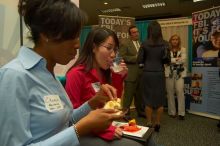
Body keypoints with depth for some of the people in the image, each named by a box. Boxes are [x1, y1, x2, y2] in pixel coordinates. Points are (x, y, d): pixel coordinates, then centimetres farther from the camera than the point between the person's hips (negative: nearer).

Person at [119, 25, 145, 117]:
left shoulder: (141, 44, 17)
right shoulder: (125, 44, -4)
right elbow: (122, 57, -15)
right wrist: (135, 58, -18)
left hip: (141, 74, 7)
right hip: (131, 74, -6)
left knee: (140, 94, 16)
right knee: (128, 95, -1)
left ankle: (140, 111, 29)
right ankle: (126, 112, 11)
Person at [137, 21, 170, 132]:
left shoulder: (145, 44, -5)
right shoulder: (164, 44, -2)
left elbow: (139, 60, -4)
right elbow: (167, 60, -2)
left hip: (147, 74, -1)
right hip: (159, 74, 1)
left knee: (148, 98, 9)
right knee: (160, 99, 11)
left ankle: (149, 123, 17)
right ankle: (157, 123, 19)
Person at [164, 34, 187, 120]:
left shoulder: (183, 50, 8)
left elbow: (183, 60, -5)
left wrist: (172, 60, -9)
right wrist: (176, 59, -9)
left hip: (179, 73, 0)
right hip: (169, 73, 0)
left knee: (180, 91, -9)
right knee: (170, 93, 4)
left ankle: (181, 113, -1)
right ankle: (172, 112, 15)